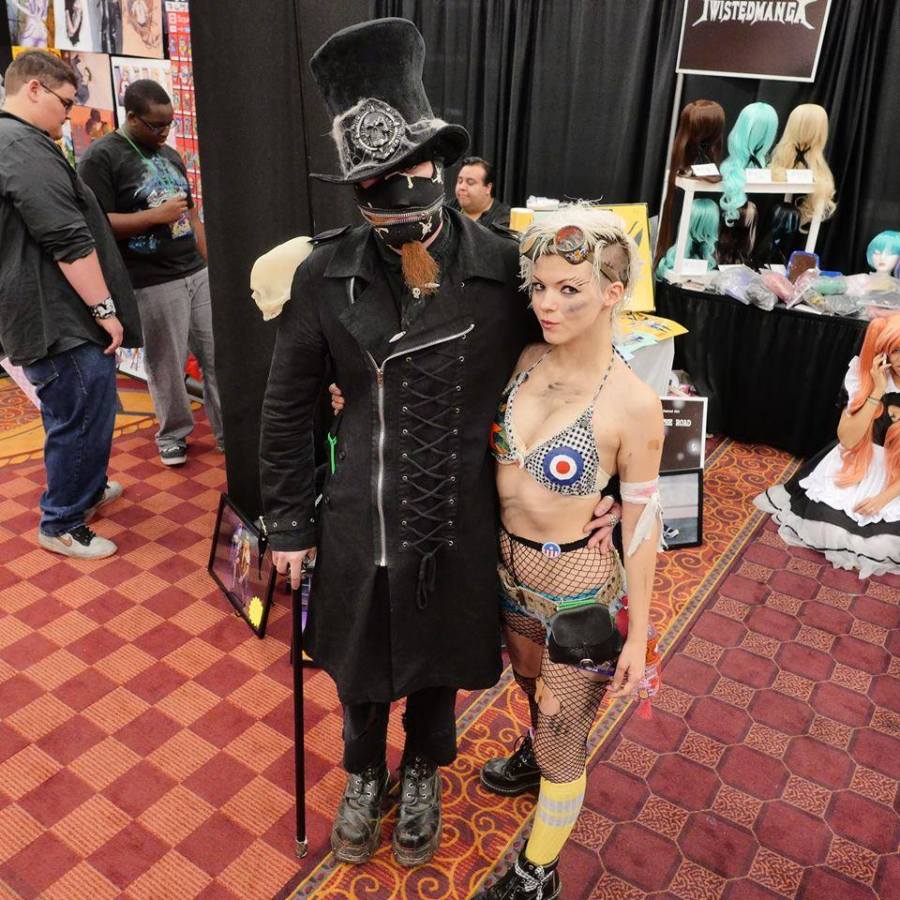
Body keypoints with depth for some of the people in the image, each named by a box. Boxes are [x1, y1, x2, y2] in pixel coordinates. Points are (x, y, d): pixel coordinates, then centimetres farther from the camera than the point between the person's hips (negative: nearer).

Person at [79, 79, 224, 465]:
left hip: (198, 274, 6)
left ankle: (228, 431, 18)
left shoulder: (170, 155, 16)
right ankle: (172, 434, 23)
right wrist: (157, 215, -16)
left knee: (219, 357, 7)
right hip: (154, 285, -6)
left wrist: (212, 265, 16)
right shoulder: (101, 157, -7)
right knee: (167, 366, 4)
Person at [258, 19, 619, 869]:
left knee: (437, 666, 23)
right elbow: (288, 407, -2)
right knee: (360, 668, 22)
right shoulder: (326, 275, -12)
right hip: (359, 526, 1)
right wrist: (288, 523, 2)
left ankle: (422, 776, 55)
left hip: (460, 527, 0)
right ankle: (364, 775, 55)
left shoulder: (505, 270, -15)